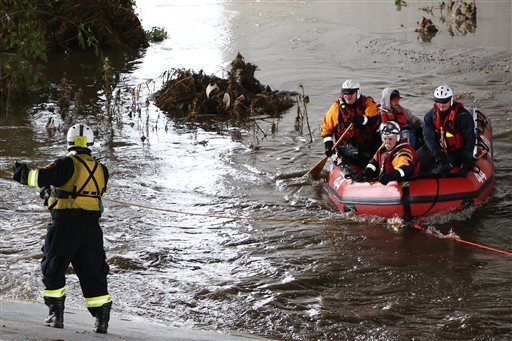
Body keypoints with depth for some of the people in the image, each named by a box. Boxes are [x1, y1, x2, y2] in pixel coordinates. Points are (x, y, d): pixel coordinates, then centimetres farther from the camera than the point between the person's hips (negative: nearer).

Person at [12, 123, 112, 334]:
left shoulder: (67, 164, -10)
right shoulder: (100, 169, 8)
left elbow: (42, 177, -19)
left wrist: (23, 174, 2)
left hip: (65, 223, -4)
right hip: (91, 226, 5)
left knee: (53, 269, 10)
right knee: (92, 273, 10)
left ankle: (56, 314, 8)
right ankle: (102, 318, 4)